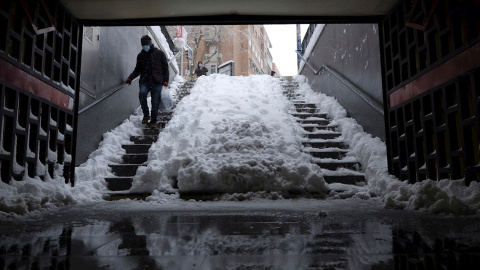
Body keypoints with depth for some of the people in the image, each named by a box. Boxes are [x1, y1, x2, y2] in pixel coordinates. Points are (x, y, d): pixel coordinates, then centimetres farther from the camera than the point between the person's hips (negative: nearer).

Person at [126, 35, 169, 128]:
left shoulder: (159, 53, 6)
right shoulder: (140, 56, 15)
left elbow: (165, 67, 7)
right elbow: (138, 69, 22)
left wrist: (165, 80, -2)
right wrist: (130, 78, 7)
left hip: (157, 82, -2)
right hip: (144, 81, 2)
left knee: (155, 102, -3)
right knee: (142, 94, -26)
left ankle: (153, 122, 9)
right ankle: (146, 115, -8)